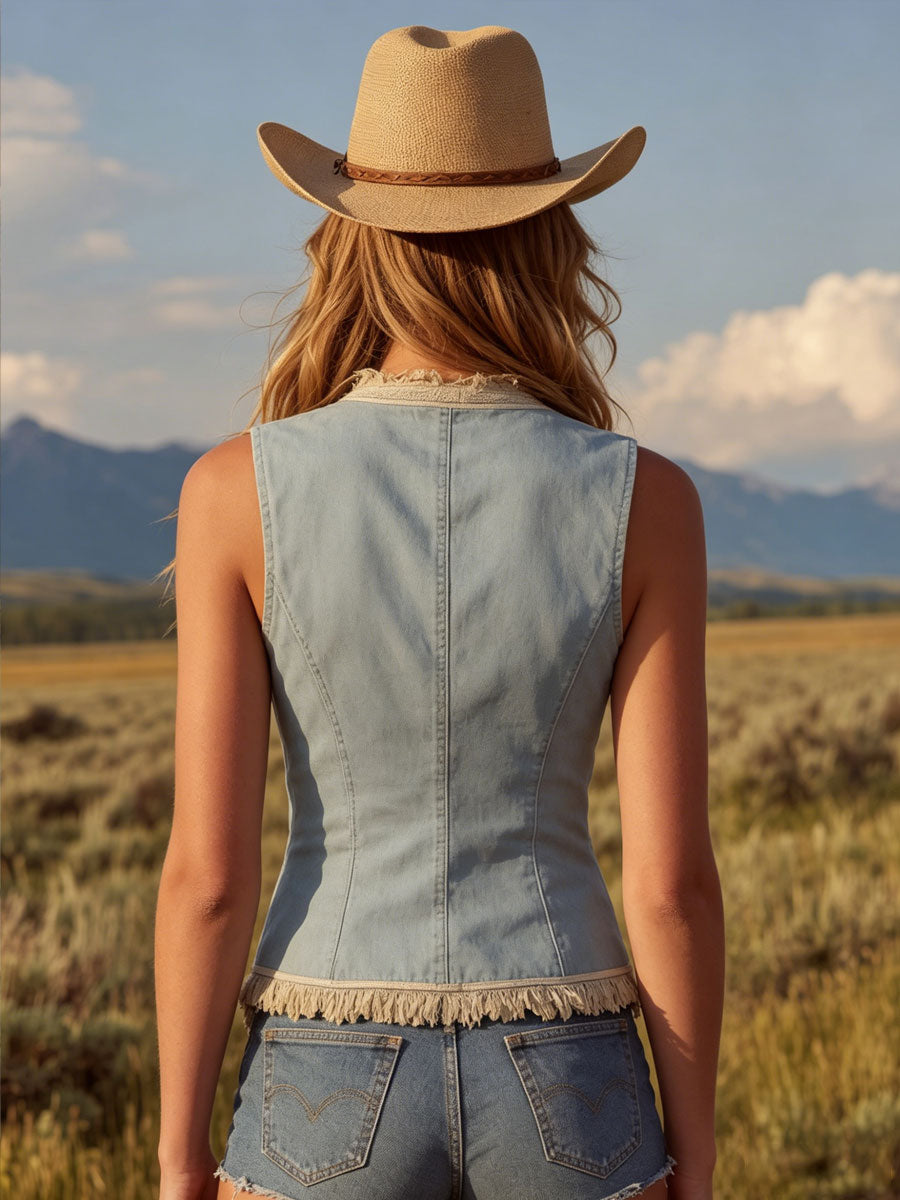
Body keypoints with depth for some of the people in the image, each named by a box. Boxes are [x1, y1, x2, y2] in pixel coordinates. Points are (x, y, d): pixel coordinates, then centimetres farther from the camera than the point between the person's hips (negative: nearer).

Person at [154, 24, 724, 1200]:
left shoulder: (239, 490, -9)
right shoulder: (643, 500, -7)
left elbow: (208, 869, -10)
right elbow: (671, 878, -7)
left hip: (334, 1095, -1)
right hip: (563, 1098, 1)